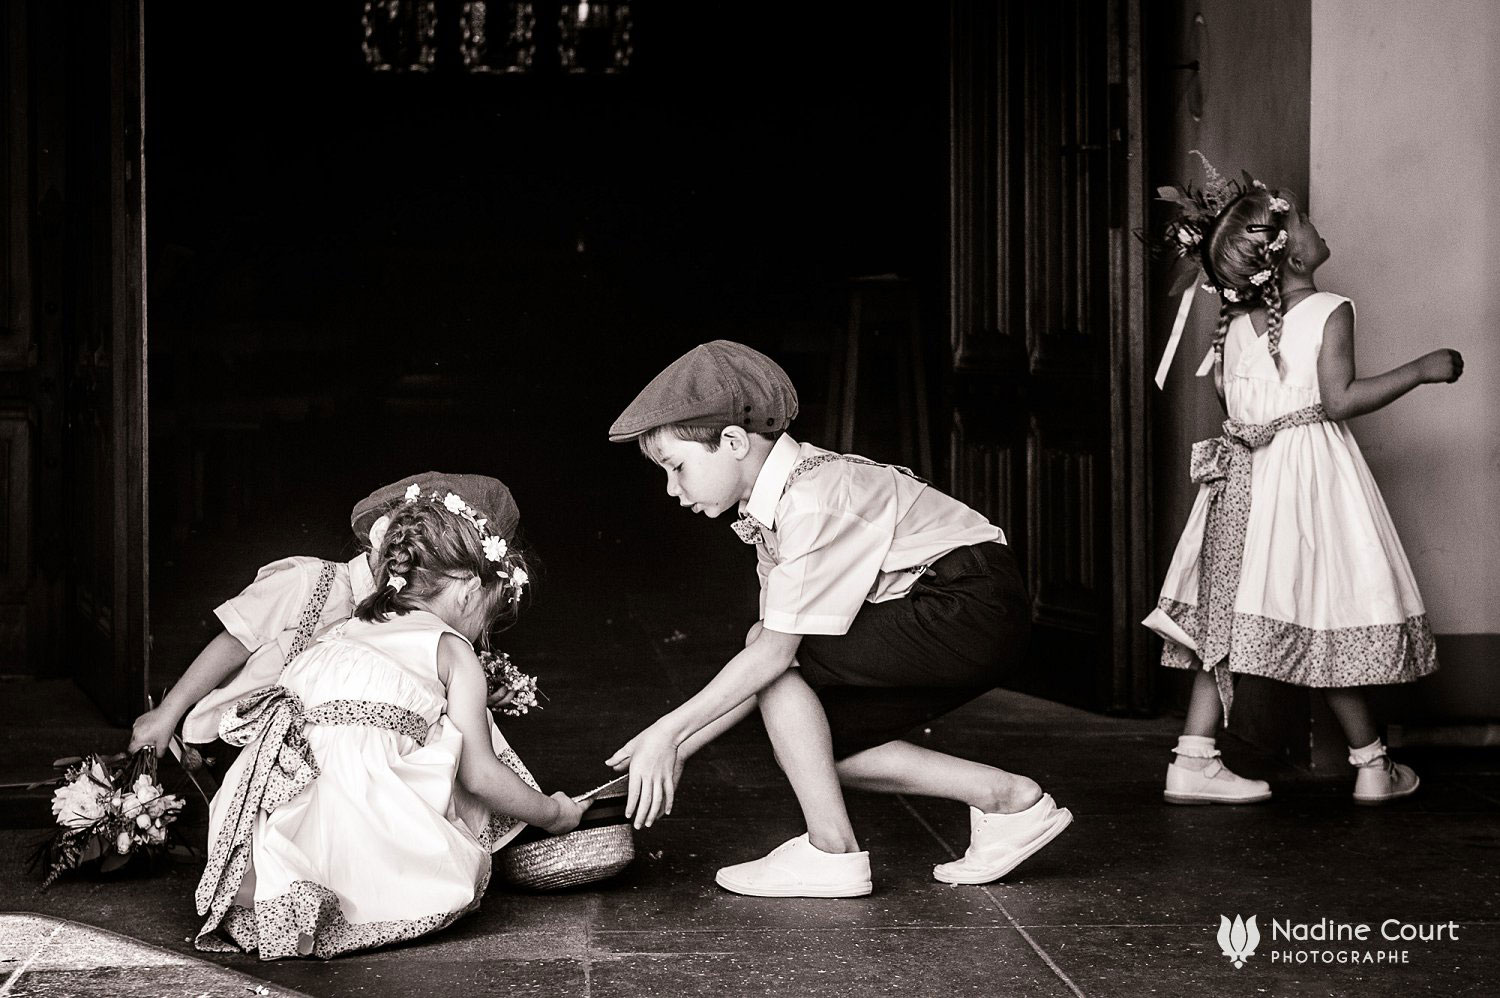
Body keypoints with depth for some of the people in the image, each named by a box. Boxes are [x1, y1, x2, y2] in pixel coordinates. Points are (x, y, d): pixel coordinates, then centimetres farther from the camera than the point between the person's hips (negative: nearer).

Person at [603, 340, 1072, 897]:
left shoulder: (812, 501, -21)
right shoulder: (777, 500, 8)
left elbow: (773, 652, -25)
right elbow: (768, 642, 7)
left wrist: (667, 733, -19)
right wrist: (675, 752, 3)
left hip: (972, 608, -10)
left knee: (775, 654, -15)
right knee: (811, 741, 6)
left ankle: (831, 852, -8)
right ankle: (1008, 800, 8)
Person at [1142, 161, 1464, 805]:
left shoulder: (1235, 322, 5)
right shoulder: (1330, 312, -12)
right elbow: (1340, 398, -20)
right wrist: (1422, 370, -12)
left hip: (1244, 476, 5)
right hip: (1311, 474, -5)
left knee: (1226, 616, 6)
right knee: (1333, 622, 3)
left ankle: (1194, 761, 3)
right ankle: (1372, 766, 14)